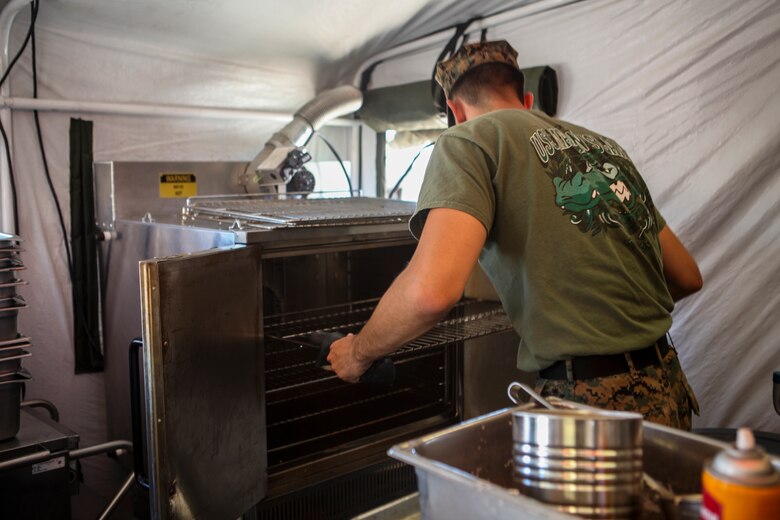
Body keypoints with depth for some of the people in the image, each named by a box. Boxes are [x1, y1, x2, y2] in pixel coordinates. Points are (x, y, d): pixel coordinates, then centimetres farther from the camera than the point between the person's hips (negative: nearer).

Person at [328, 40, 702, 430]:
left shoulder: (468, 140, -5)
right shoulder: (602, 144, 16)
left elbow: (432, 289, -22)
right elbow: (687, 277, 20)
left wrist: (358, 353, -3)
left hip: (590, 401, -8)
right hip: (666, 394, 8)